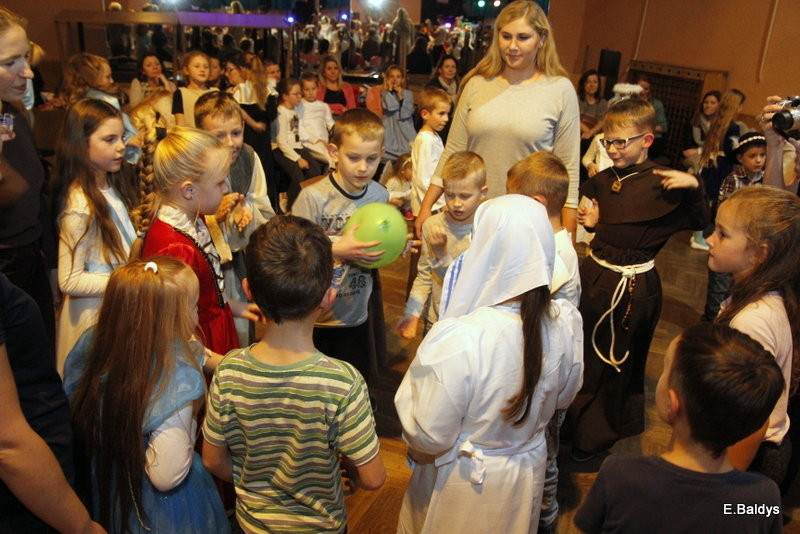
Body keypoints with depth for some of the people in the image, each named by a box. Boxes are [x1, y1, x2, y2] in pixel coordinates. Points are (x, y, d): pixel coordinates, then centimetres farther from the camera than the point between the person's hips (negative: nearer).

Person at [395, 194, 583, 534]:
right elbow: (563, 398, 0)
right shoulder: (566, 323, -19)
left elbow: (429, 438, -25)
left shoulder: (458, 340, -37)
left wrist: (412, 386, -10)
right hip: (529, 473, 5)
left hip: (465, 481, -4)